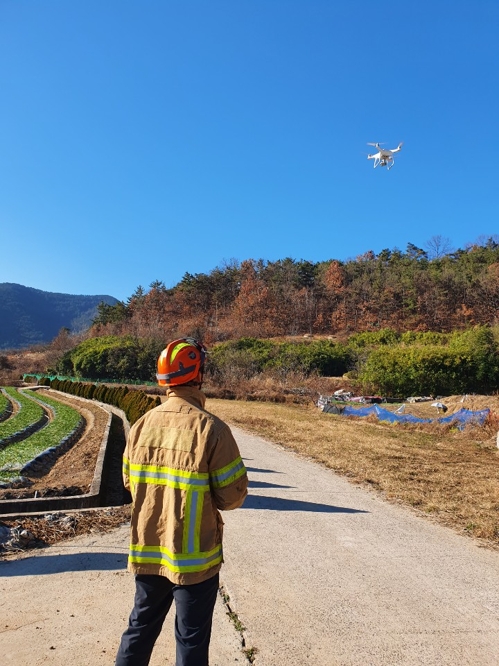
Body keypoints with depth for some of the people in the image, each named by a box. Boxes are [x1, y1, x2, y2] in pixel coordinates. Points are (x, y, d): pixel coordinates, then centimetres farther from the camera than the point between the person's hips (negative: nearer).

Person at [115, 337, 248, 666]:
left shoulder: (143, 423, -7)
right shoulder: (211, 428, -21)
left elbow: (130, 482, 5)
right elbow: (233, 495, -16)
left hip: (147, 552, 5)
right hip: (194, 557, -5)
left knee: (140, 628, 25)